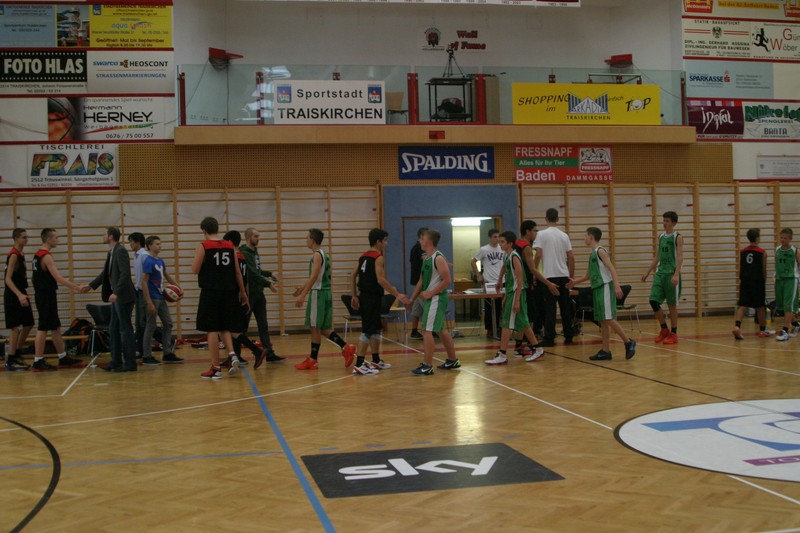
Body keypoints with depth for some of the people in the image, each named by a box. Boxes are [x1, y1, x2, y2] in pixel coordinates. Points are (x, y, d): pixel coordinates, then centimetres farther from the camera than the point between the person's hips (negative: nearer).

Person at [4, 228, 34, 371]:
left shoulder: (21, 254, 12)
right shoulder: (14, 255, -15)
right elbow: (8, 279, -21)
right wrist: (19, 295, -32)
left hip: (21, 294, 9)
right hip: (13, 295, -9)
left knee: (28, 325, 12)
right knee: (16, 327, -6)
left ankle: (16, 354, 24)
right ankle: (10, 361, 0)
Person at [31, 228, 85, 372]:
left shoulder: (38, 255, 14)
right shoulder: (46, 257, -16)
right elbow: (58, 278, -24)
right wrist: (76, 287, -22)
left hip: (44, 295, 10)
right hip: (46, 296, -10)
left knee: (55, 327, 14)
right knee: (43, 328, -5)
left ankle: (63, 358, 21)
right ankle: (38, 362, -1)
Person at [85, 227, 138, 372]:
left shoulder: (121, 251, -14)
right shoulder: (111, 252, 13)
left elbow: (125, 274, -22)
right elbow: (106, 273, 24)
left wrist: (116, 292, -27)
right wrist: (91, 285, 26)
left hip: (123, 296, -9)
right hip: (117, 297, 9)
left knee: (125, 329, -4)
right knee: (113, 329, 13)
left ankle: (130, 363, 2)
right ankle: (116, 361, 20)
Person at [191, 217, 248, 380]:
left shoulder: (203, 246, -7)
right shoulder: (229, 246, 6)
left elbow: (195, 270, -7)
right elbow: (237, 272, 8)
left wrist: (197, 256, 10)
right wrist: (242, 292, 16)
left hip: (210, 293, -4)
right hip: (228, 293, 4)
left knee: (212, 330, 2)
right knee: (224, 328, 18)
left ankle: (216, 368, 3)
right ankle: (232, 355, -4)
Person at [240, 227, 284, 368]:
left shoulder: (254, 251, 14)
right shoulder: (244, 253, -15)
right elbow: (252, 274, -24)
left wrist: (268, 274, 15)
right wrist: (268, 284, -27)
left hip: (258, 293, 9)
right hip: (248, 294, -9)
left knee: (263, 324, 7)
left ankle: (269, 353, 9)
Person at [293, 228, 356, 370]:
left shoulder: (317, 255, -12)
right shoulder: (322, 254, 17)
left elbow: (314, 276, -20)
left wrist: (303, 295, -22)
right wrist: (302, 288, 31)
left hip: (318, 293, -9)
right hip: (324, 293, 9)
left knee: (315, 327, -3)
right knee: (322, 328, 12)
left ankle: (312, 360, 3)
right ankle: (346, 348, 5)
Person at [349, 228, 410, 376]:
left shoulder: (363, 256, 13)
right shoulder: (379, 258, -13)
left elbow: (353, 276, 14)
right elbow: (381, 280, -23)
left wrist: (354, 296, 17)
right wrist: (397, 295, -21)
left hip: (364, 296, 9)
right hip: (373, 298, -9)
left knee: (376, 329, 19)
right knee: (367, 330, -8)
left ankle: (376, 361, 28)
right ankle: (359, 365, -9)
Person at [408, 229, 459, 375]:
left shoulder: (438, 258, -16)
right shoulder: (426, 258, 13)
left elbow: (447, 280, -20)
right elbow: (421, 281, 17)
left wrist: (430, 293, -19)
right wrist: (412, 299, 12)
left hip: (436, 298, -10)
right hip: (430, 298, 10)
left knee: (427, 330, -11)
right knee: (441, 330, 17)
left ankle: (427, 366, -7)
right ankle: (453, 360, 27)